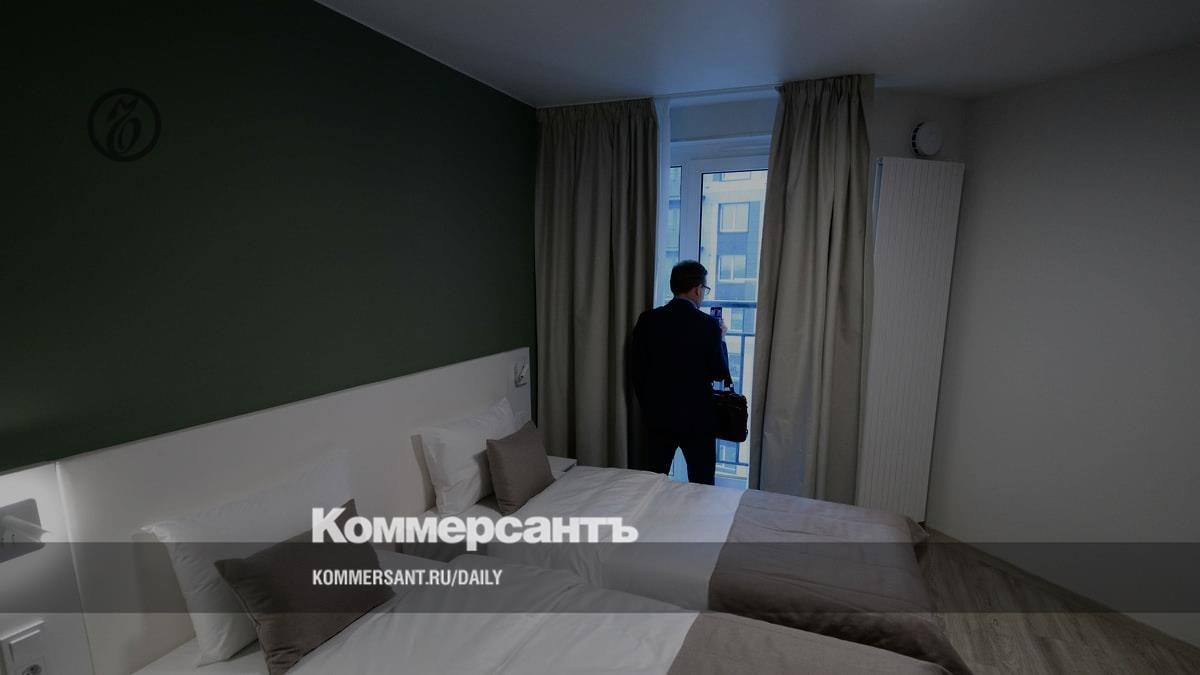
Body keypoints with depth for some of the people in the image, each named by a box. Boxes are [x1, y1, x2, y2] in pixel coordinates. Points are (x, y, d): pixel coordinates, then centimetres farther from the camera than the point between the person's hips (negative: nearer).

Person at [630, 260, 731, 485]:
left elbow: (637, 369, 1)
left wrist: (648, 405, 13)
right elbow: (720, 373, -6)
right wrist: (721, 339, 8)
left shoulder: (648, 319, -3)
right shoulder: (708, 324, -13)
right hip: (697, 416, -3)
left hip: (657, 416, 4)